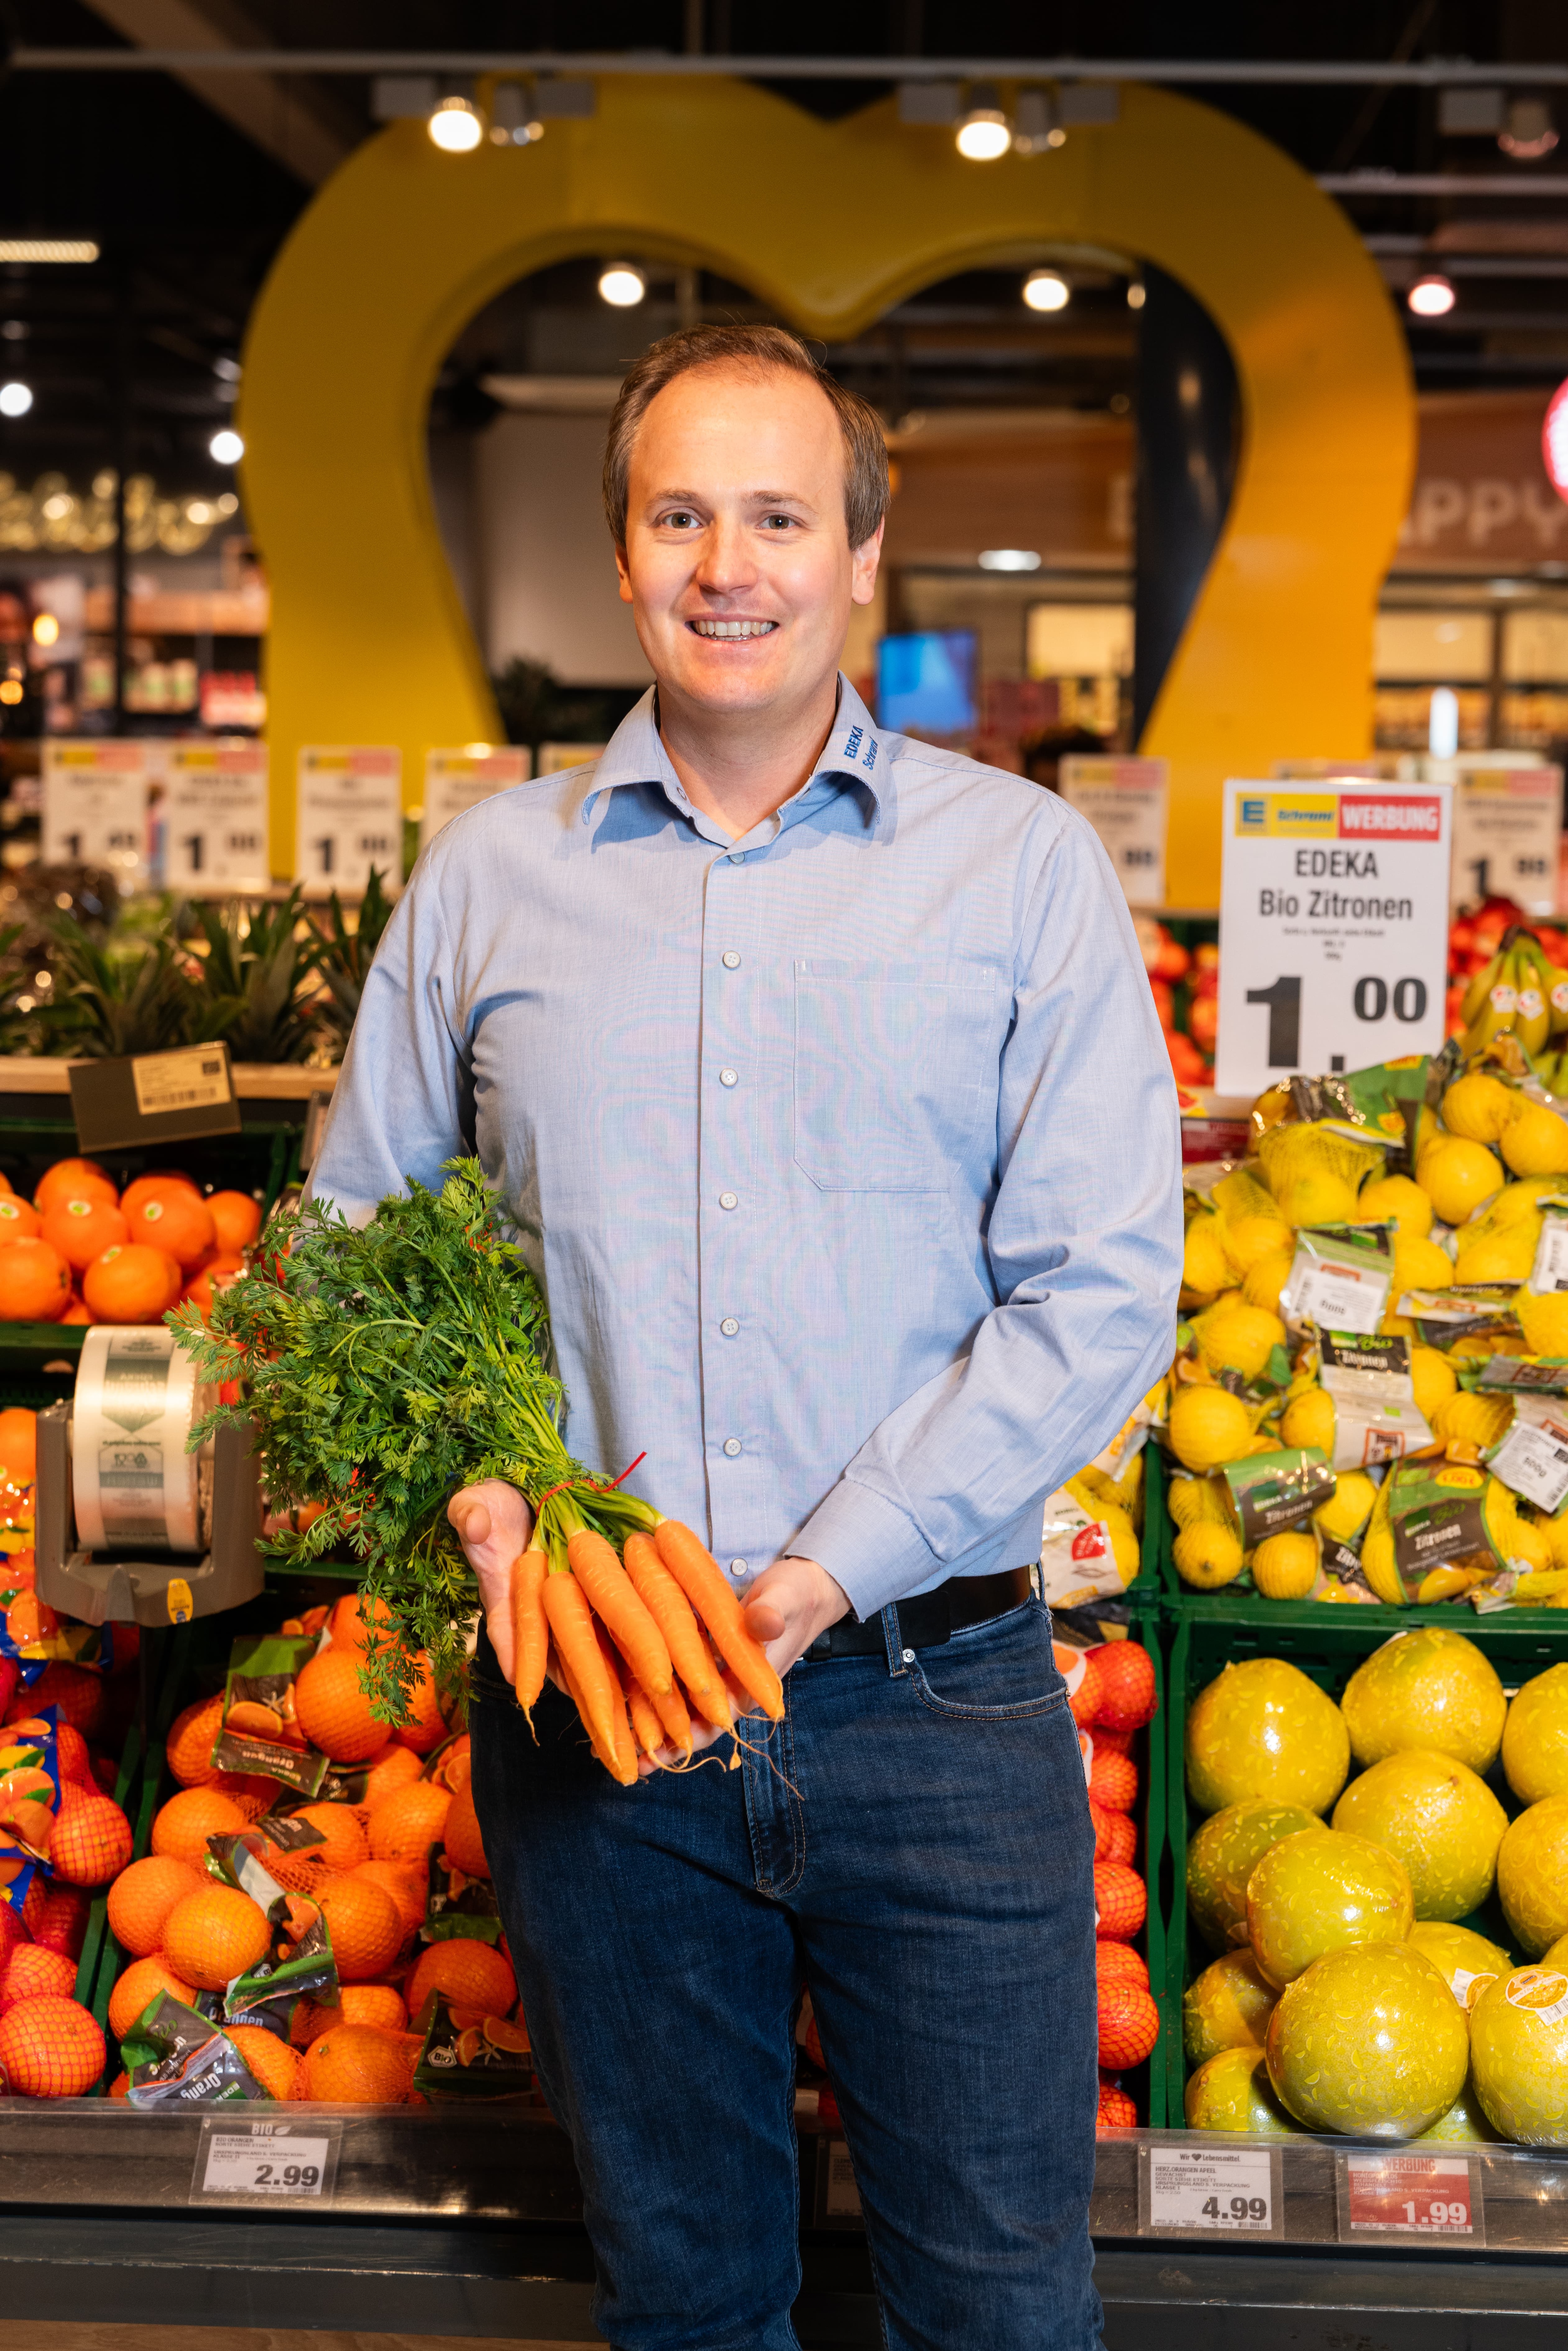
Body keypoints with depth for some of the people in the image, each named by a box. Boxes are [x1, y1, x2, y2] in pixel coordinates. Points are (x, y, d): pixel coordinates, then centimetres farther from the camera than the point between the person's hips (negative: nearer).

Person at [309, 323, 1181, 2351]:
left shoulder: (1022, 866, 0)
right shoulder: (489, 873, 6)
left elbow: (1102, 1282, -6)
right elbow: (355, 1241, 11)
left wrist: (840, 1569, -14)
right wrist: (467, 1495, -8)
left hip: (935, 1696, -1)